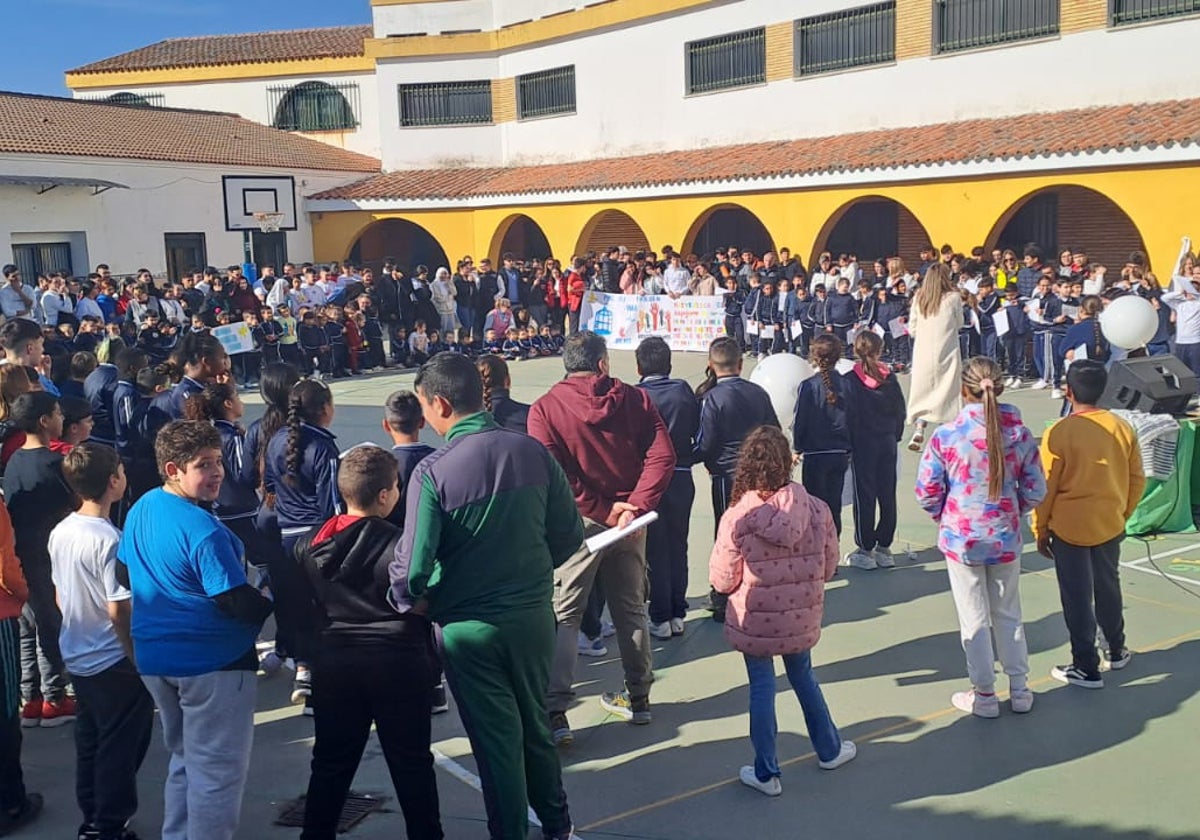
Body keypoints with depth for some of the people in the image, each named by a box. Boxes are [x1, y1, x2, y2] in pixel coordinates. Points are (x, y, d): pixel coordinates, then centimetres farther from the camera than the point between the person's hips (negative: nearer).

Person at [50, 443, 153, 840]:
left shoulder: (60, 532, 2)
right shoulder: (110, 540, -23)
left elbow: (60, 597, 12)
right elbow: (118, 611, -22)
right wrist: (140, 659, -13)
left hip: (77, 657, 8)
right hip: (114, 662, -8)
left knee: (89, 745, 19)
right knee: (120, 749, 6)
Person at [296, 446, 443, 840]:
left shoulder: (310, 545, 2)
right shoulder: (400, 545, -13)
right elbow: (423, 607, -10)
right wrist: (431, 668, 2)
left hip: (333, 666, 4)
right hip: (398, 665, -4)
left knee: (331, 764, 17)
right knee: (412, 765, 9)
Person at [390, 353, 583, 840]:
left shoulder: (433, 472, -19)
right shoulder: (533, 452, -8)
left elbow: (412, 565, -20)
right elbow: (569, 535, -1)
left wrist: (412, 602, 1)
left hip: (469, 627, -4)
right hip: (534, 615, 4)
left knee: (497, 740, 12)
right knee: (536, 726, 23)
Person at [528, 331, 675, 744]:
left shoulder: (546, 408, -8)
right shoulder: (635, 399, 0)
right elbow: (662, 456, -11)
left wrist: (600, 510, -12)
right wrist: (635, 507, -15)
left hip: (579, 522, -3)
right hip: (630, 520, 3)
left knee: (563, 616, 4)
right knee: (631, 610, 17)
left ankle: (554, 713, -1)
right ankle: (638, 698, 28)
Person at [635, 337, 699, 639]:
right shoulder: (683, 391, -4)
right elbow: (699, 433, 0)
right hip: (682, 478, 3)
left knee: (655, 550, 7)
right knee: (678, 547, 14)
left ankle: (660, 619, 12)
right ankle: (677, 614, 21)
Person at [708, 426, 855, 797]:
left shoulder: (736, 518, -20)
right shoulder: (817, 510, -12)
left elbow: (722, 580, -13)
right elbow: (829, 566, -1)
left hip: (754, 623, -3)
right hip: (802, 620, 3)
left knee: (761, 689, 11)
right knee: (803, 677, 24)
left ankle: (766, 773, 22)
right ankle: (829, 749, 42)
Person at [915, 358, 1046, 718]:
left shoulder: (945, 435, -16)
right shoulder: (1019, 434, -7)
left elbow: (927, 492, -11)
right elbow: (1035, 491, 0)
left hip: (961, 539, -3)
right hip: (1006, 539, 3)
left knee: (975, 620, 10)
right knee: (1008, 614, 19)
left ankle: (984, 695, 22)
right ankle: (1019, 690, 30)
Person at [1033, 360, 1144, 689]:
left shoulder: (1059, 433, -18)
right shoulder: (1122, 428, -4)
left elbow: (1046, 488, -12)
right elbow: (1137, 480, 5)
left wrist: (1040, 530, -1)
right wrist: (1121, 514, 19)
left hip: (1068, 527, -4)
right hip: (1110, 526, 5)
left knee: (1077, 597, 6)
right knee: (1108, 587, 22)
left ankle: (1086, 668, 13)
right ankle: (1116, 651, 38)